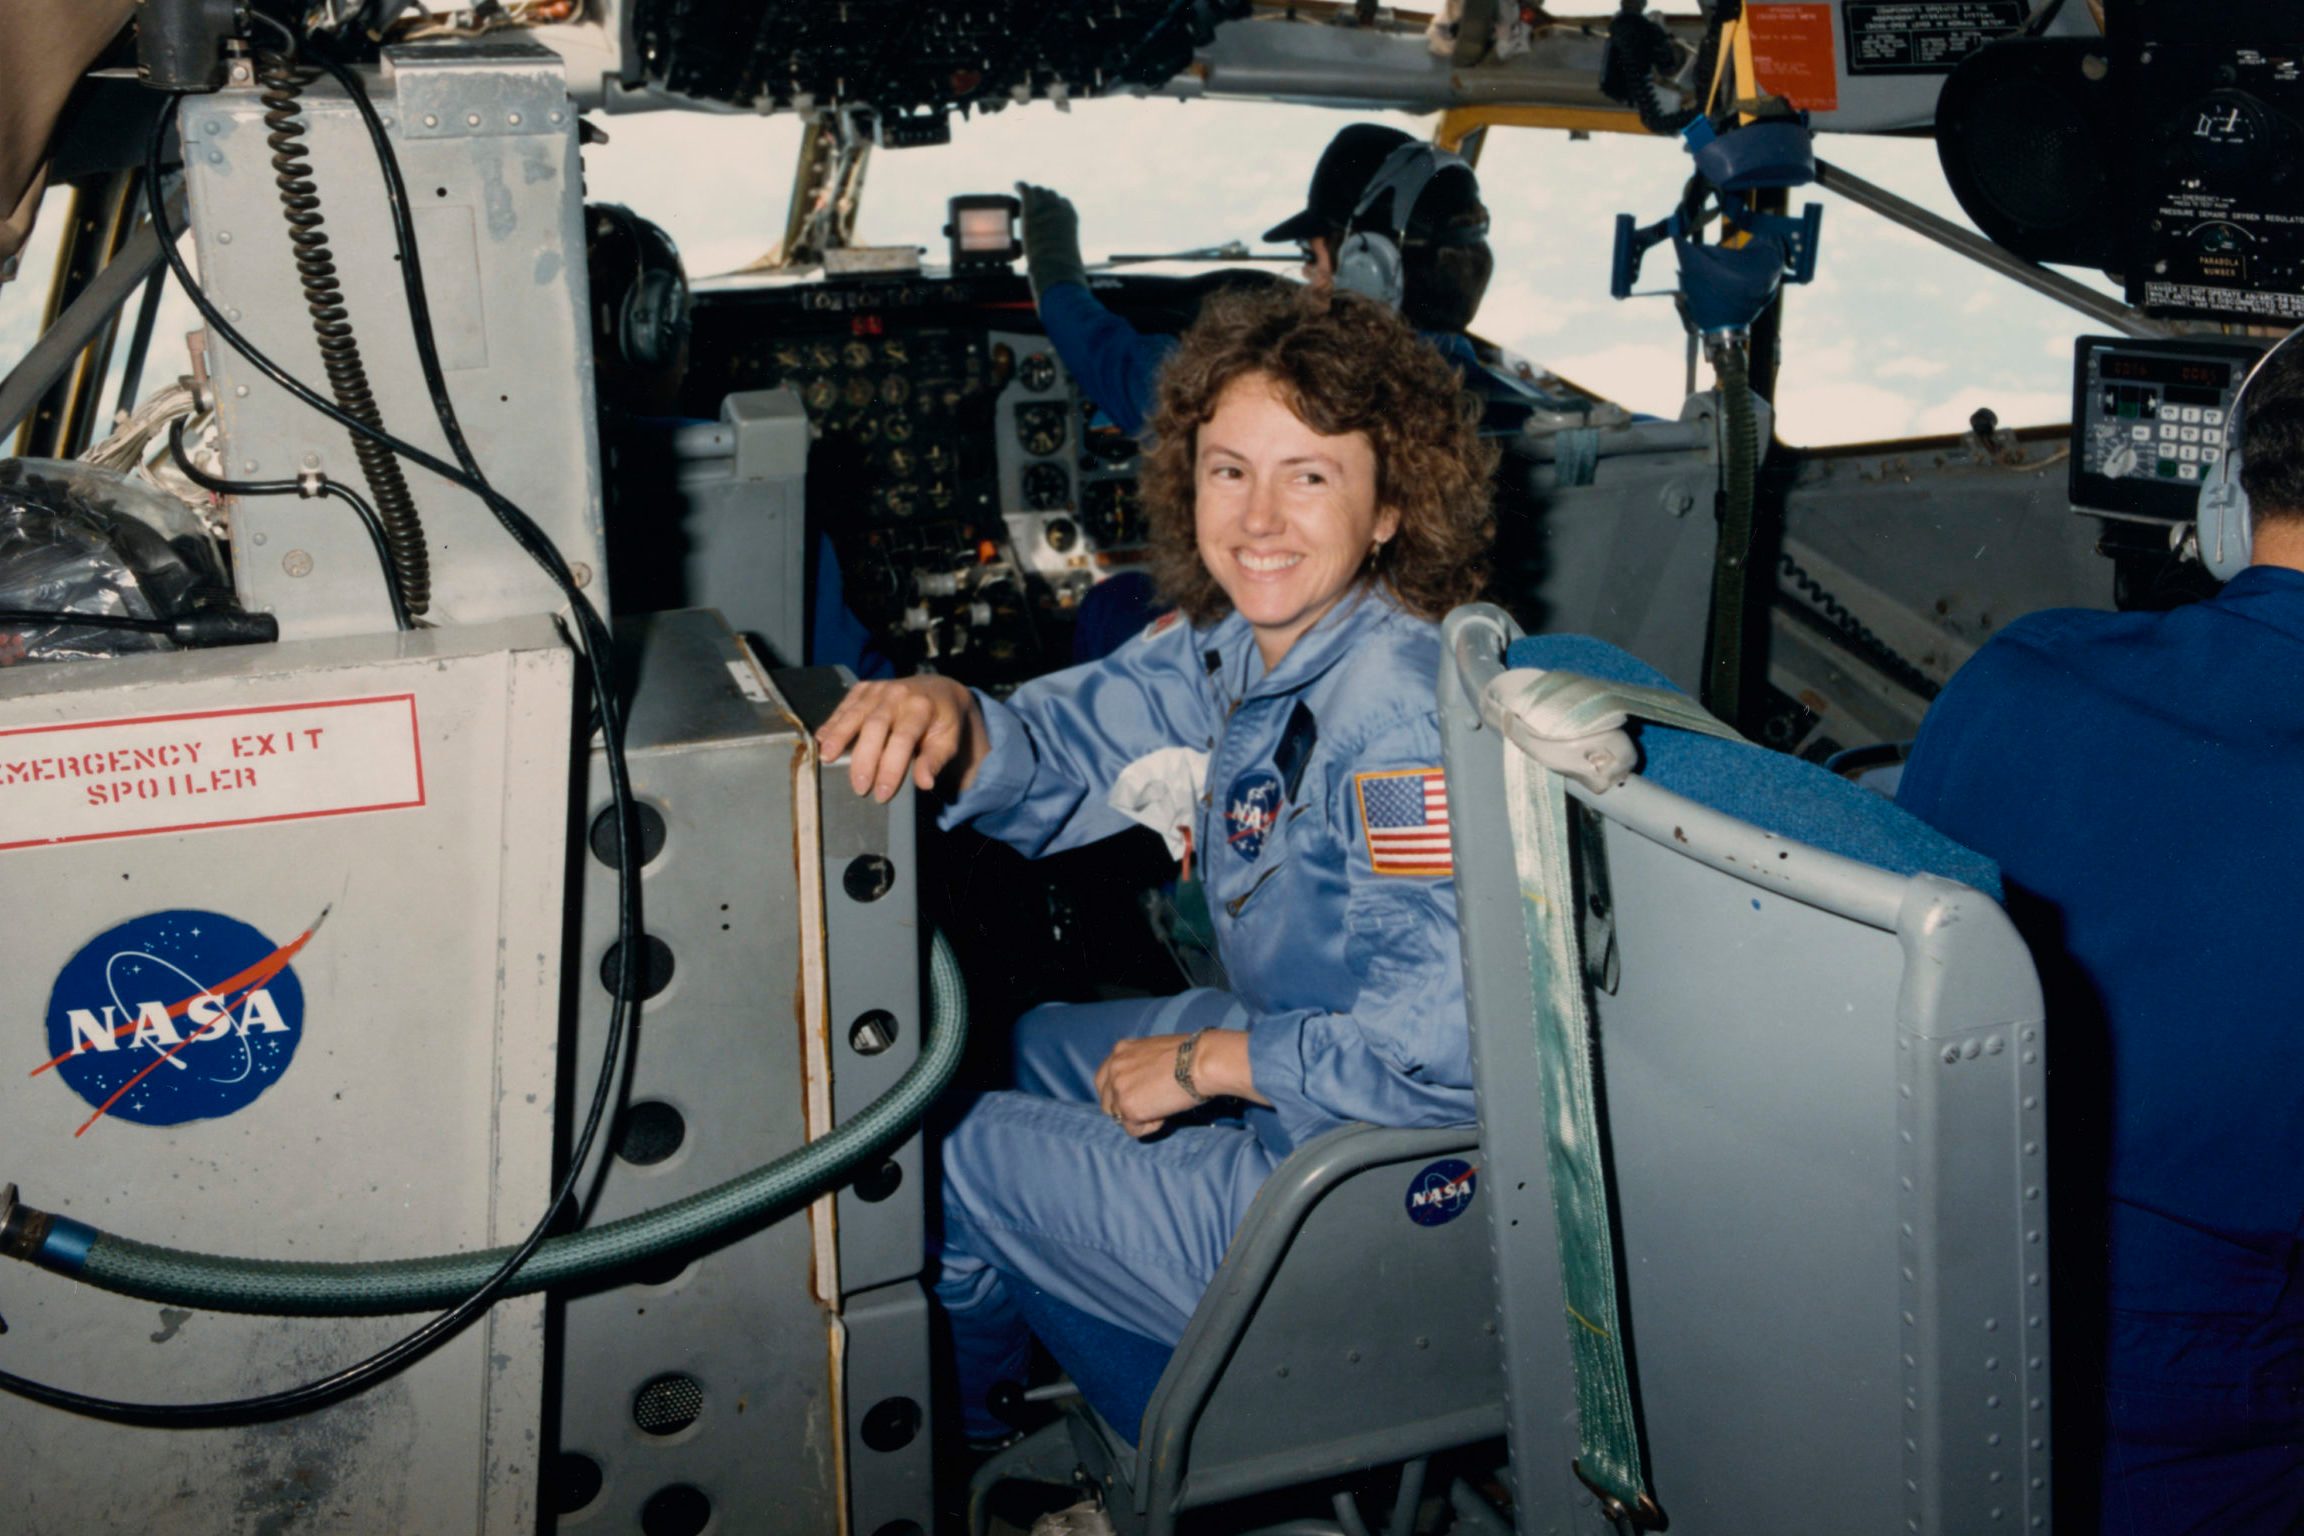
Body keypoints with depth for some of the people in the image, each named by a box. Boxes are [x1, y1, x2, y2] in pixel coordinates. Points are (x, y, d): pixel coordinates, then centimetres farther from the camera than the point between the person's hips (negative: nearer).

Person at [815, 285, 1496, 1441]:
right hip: (1286, 1061, 9)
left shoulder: (1401, 719, -32)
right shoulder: (1235, 640, -3)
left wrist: (1207, 1060, -22)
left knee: (948, 1158, 5)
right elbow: (1063, 756, 4)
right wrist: (949, 718, -20)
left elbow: (1446, 1057, -36)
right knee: (1033, 1047, 29)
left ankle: (961, 1437, 41)